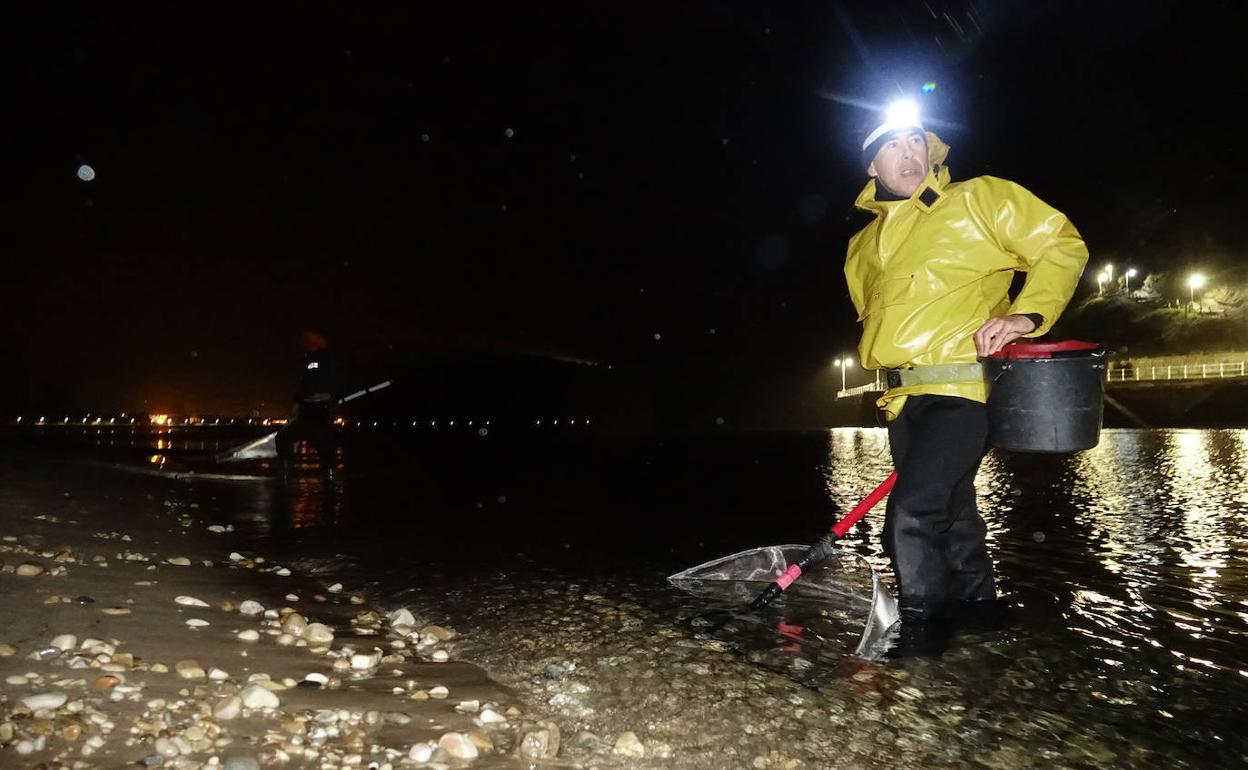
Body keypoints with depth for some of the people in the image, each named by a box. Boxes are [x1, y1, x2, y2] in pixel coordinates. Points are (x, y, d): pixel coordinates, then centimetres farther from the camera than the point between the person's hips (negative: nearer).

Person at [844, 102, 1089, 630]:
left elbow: (1063, 245, 0)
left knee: (913, 514, -19)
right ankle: (978, 609, 34)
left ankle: (921, 626, -2)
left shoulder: (979, 199, 3)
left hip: (962, 389, -6)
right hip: (904, 402, 6)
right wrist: (886, 368, 15)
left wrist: (1026, 314, -14)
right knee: (952, 520, 16)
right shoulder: (863, 247, 18)